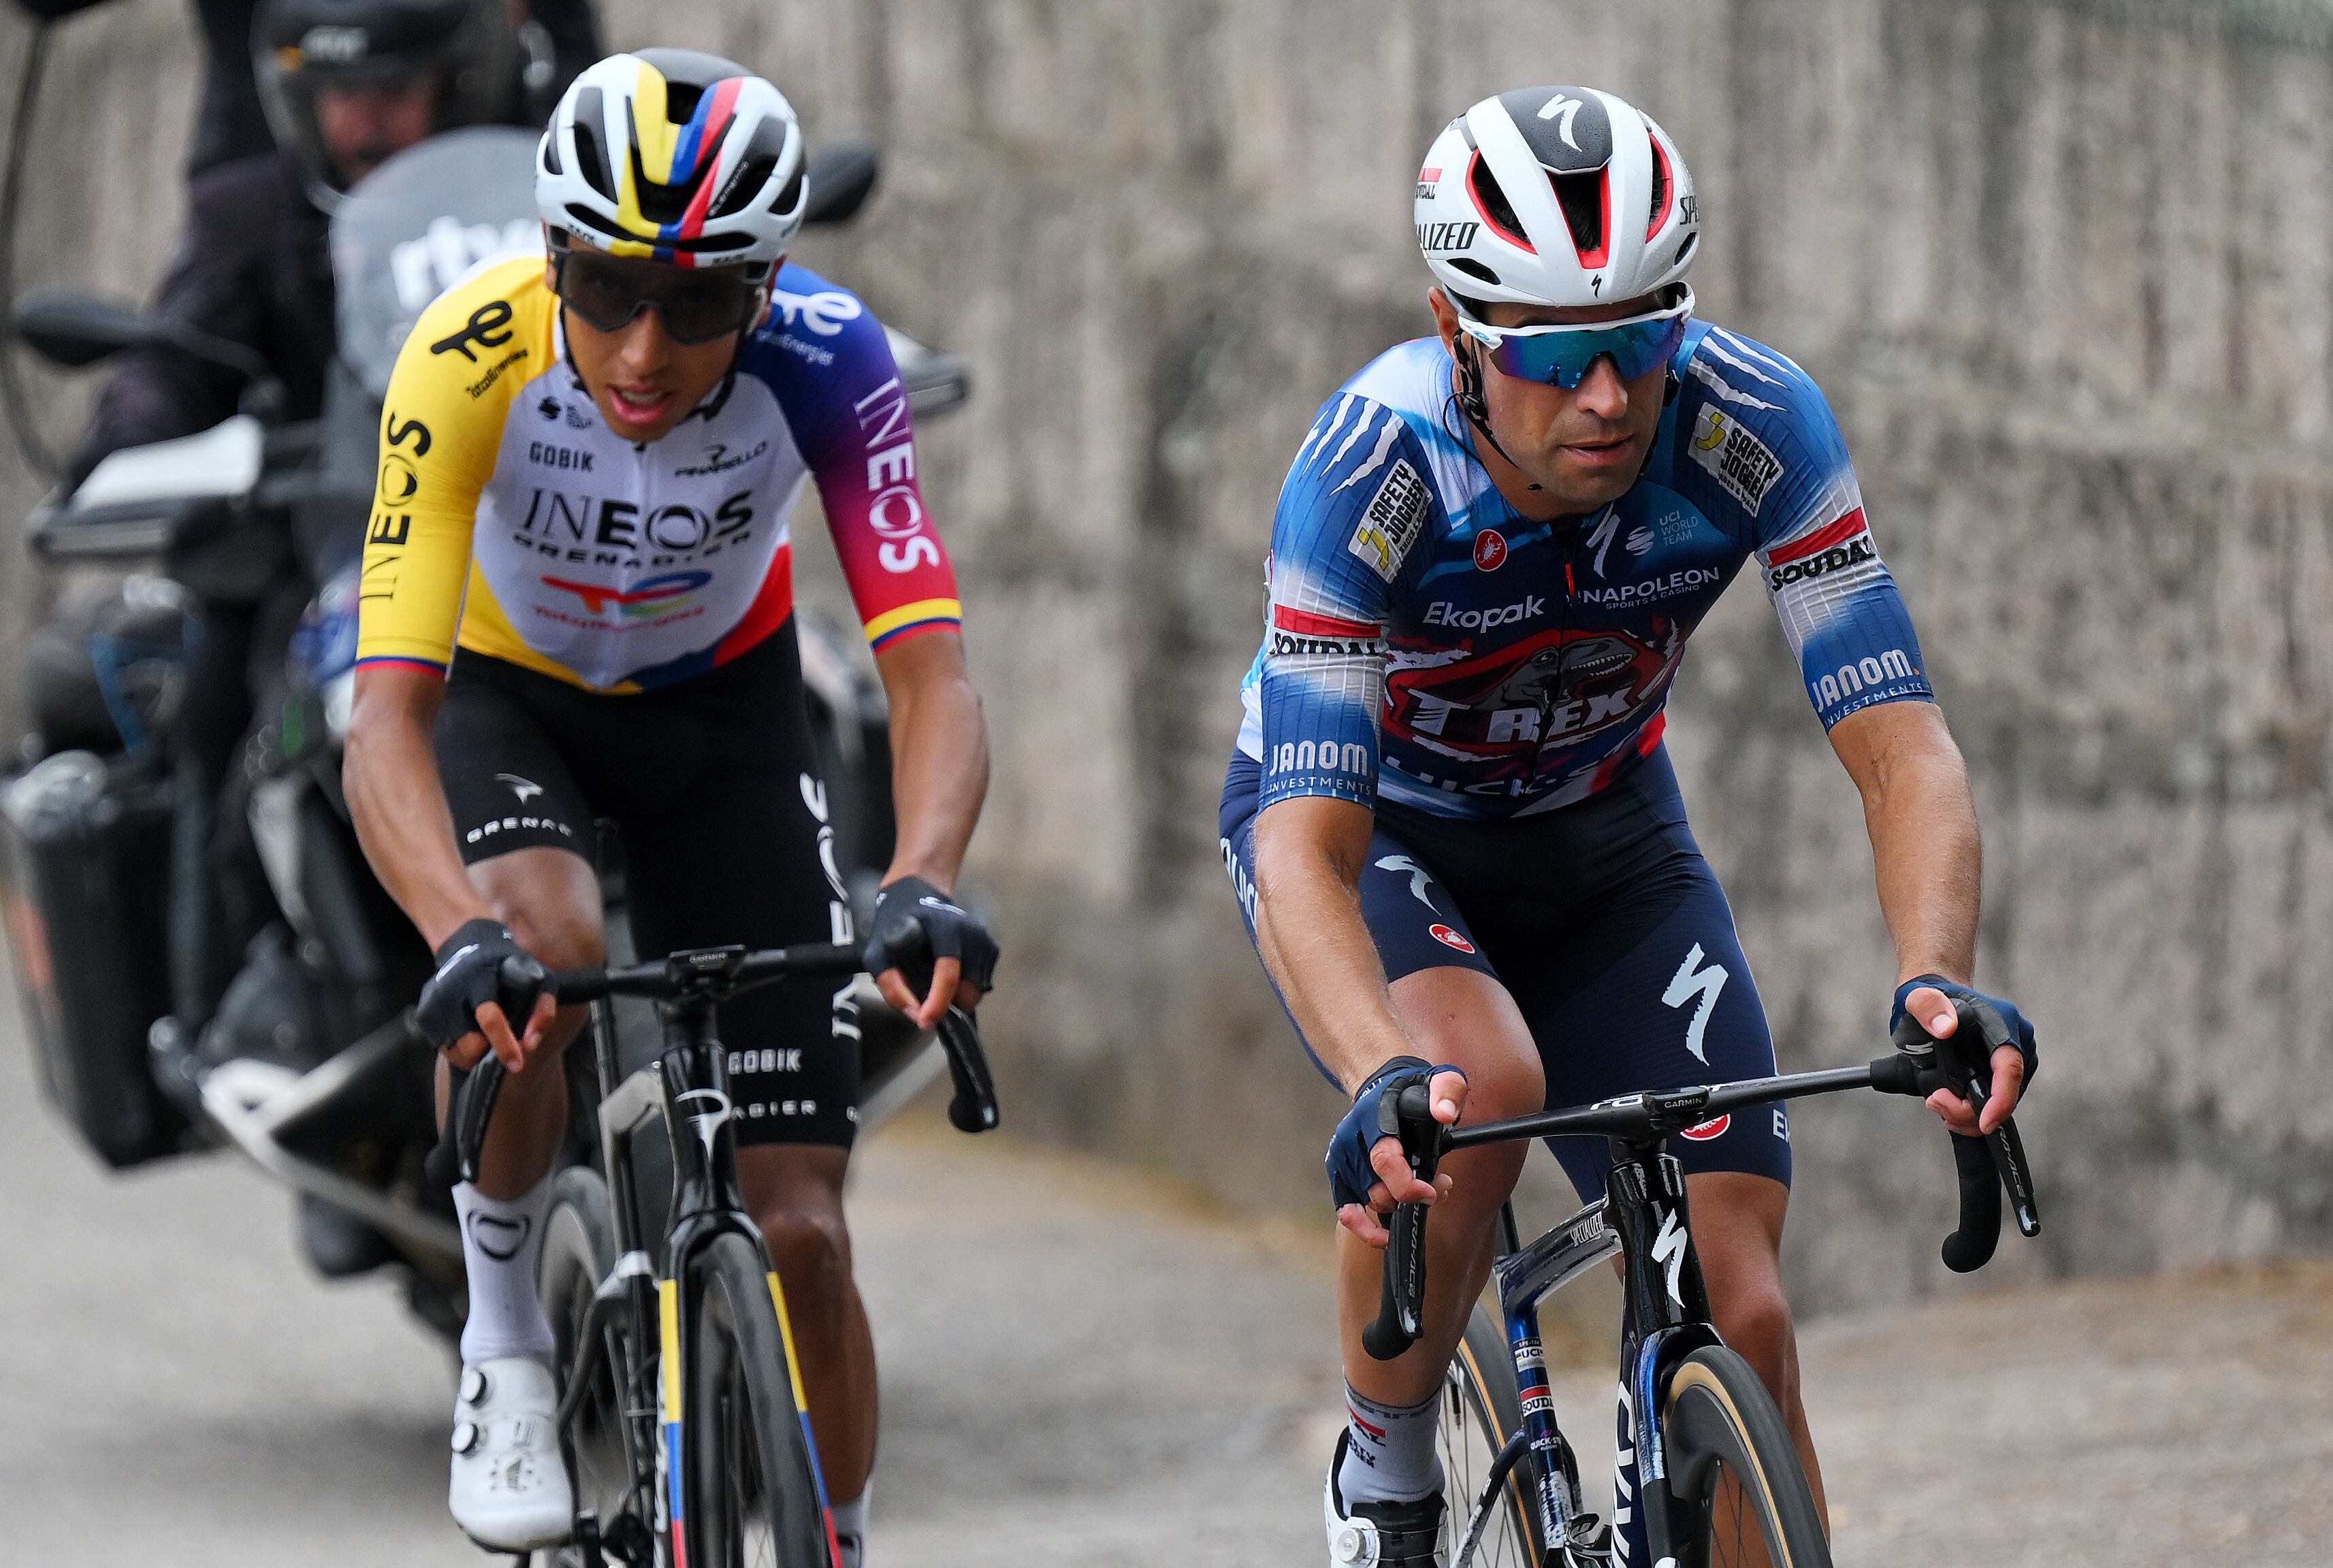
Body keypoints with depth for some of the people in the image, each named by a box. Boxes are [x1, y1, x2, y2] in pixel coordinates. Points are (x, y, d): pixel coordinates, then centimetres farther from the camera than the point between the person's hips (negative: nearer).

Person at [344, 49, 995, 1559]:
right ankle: (505, 1341, -11)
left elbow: (930, 668, -35)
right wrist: (462, 934, -58)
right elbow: (387, 717, -40)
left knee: (801, 1224, -6)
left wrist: (922, 883, -55)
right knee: (535, 947, -36)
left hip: (720, 702, 1)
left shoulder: (826, 359, -31)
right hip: (503, 692, -1)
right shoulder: (471, 358, -35)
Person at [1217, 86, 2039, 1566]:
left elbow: (1900, 746, -29)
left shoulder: (1755, 423, -27)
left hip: (1605, 842, 3)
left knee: (1737, 1318, -12)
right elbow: (1305, 844, -39)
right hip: (1373, 828, -3)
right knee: (1481, 1089, -35)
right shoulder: (1371, 471, -34)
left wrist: (1937, 984, -48)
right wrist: (1382, 1080, -58)